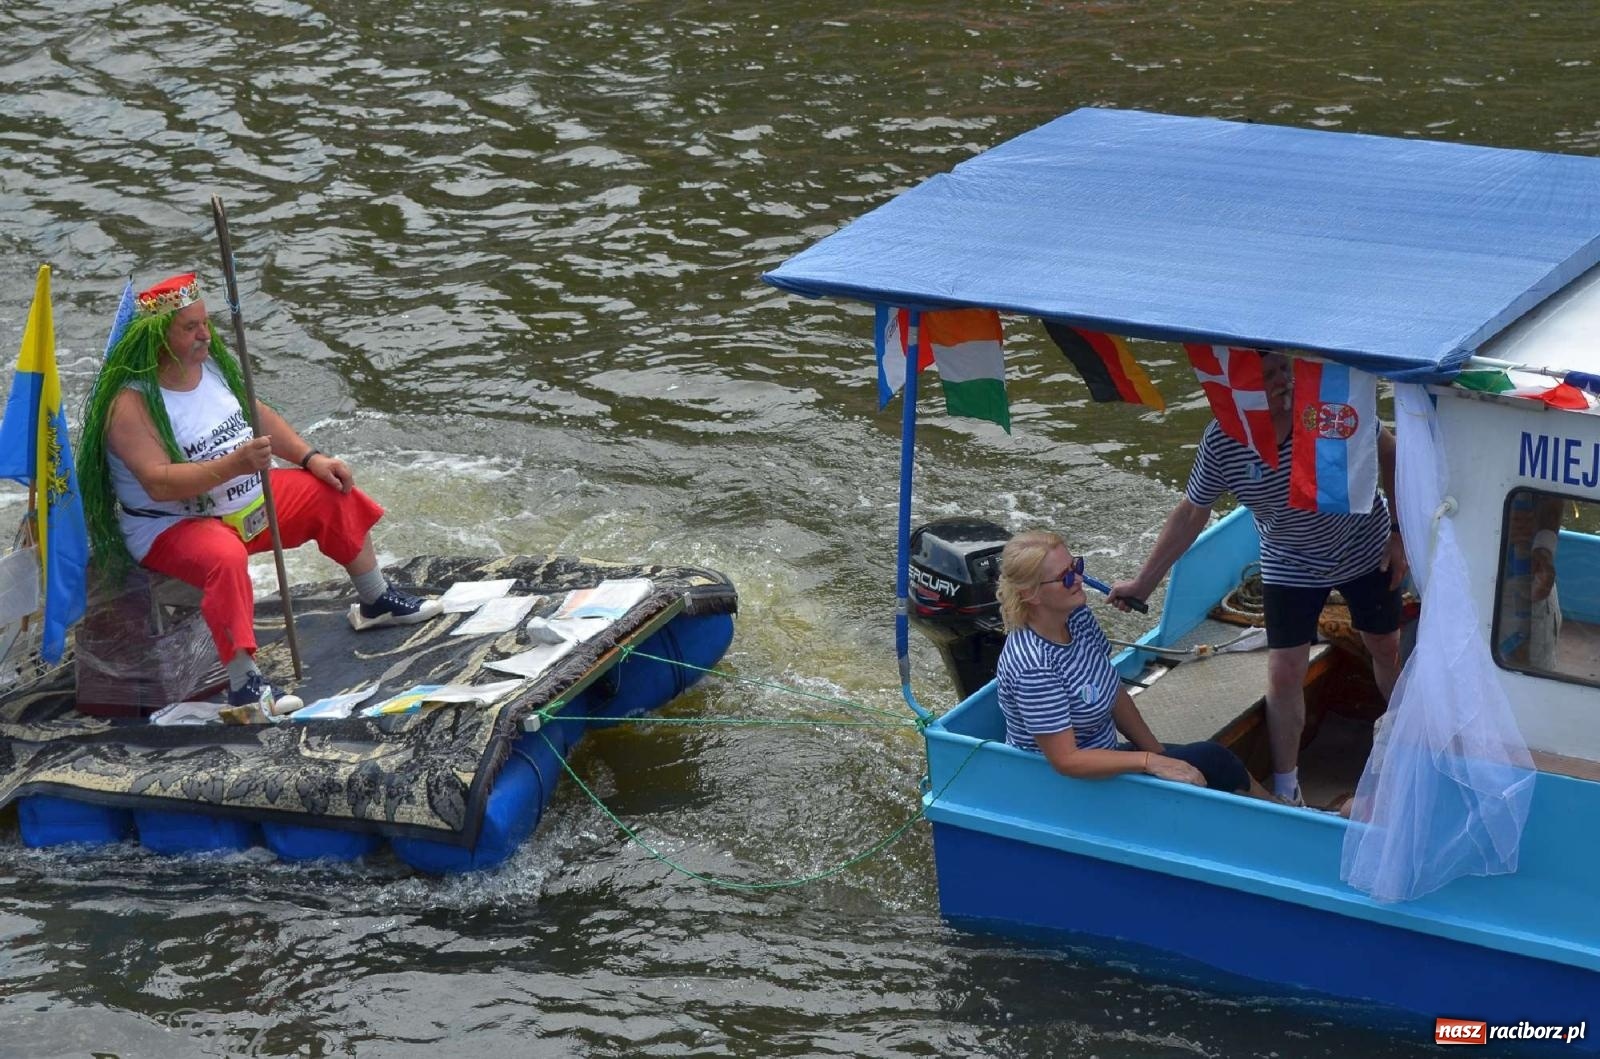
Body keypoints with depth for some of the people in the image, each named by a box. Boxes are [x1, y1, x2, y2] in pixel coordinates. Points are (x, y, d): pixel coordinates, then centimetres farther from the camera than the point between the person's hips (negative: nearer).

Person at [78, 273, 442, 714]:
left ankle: (375, 602, 29)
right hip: (174, 525, -9)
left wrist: (311, 457, 4)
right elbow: (159, 483, -33)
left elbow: (258, 414, 15)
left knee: (334, 494, 10)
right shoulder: (131, 403, -24)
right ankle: (243, 684, -39)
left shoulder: (211, 361, 1)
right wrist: (234, 465, -42)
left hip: (248, 500, 9)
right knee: (225, 556, -41)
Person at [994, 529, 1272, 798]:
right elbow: (1066, 760, -28)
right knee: (1212, 762, -10)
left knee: (1213, 758, -3)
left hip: (1103, 755, 8)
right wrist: (1150, 761, -29)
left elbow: (1114, 693, 9)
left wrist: (1158, 753, 4)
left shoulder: (1077, 617, -4)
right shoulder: (1035, 667, -30)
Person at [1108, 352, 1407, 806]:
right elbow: (1190, 514, -9)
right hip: (1290, 569, 0)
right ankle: (1286, 791, 14)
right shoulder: (1221, 442, -23)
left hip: (1365, 552, 0)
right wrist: (1144, 581, -6)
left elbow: (1388, 453, -10)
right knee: (1284, 675, -1)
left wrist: (1399, 533, -10)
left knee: (1387, 648, 17)